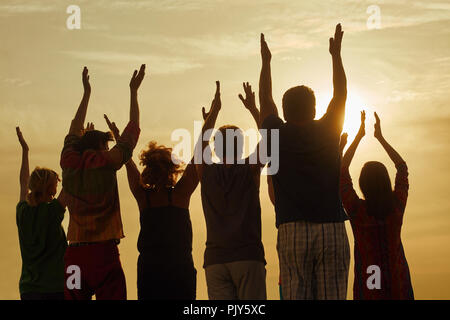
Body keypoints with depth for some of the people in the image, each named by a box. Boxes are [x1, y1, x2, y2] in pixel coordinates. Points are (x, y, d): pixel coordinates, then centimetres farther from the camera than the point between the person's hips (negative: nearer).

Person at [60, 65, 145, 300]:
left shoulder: (69, 163, 8)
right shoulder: (105, 163, -3)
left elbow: (74, 131, 26)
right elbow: (132, 130, 8)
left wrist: (86, 93, 37)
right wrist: (133, 91, 18)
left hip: (73, 254, 5)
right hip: (103, 252, -5)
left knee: (74, 298, 4)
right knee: (112, 296, -7)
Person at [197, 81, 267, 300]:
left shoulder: (207, 173, 6)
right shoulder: (250, 170, 1)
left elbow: (202, 141, 23)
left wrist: (214, 109, 30)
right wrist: (253, 108, 25)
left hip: (215, 260, 2)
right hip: (248, 256, -2)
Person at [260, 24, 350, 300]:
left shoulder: (278, 136, 5)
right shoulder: (328, 132, 6)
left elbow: (265, 100, 22)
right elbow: (341, 94, 21)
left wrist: (266, 62, 35)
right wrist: (336, 54, 33)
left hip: (292, 232, 0)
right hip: (332, 228, 0)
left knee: (295, 296, -2)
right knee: (332, 297, -3)